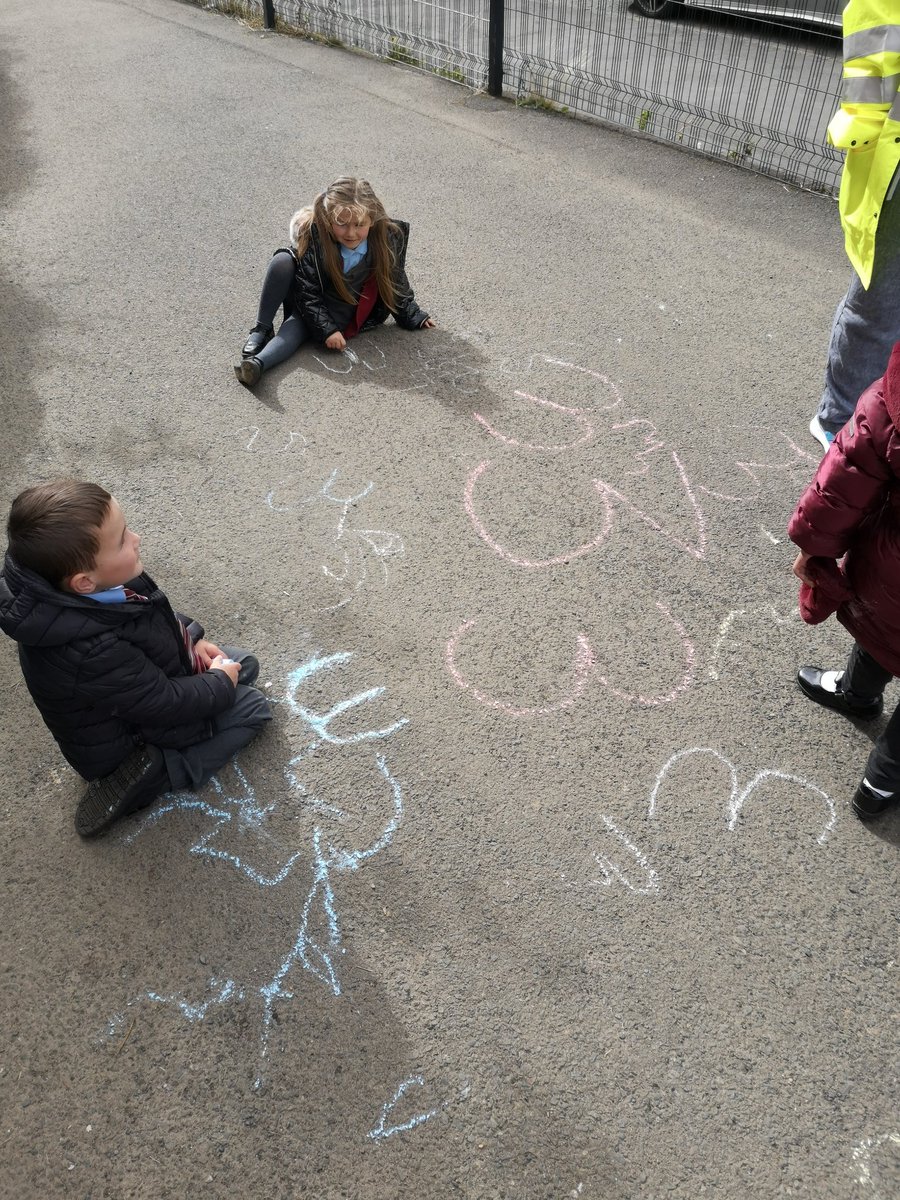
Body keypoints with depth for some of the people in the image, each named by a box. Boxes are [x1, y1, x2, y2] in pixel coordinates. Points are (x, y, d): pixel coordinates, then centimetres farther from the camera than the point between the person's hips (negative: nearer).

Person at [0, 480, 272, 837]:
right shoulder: (90, 652, -44)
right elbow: (167, 705, -29)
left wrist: (189, 637, -4)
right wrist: (221, 684, -14)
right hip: (129, 738, -8)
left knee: (245, 665, 14)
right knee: (252, 707, -2)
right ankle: (148, 776, -6)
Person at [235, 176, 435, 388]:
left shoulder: (387, 240, -17)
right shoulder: (312, 237, -22)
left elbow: (396, 284, -1)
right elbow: (307, 293, -19)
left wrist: (414, 319, 2)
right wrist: (326, 328, -26)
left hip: (341, 314, 0)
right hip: (306, 304, 1)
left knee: (297, 326, -31)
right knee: (282, 261, -28)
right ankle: (262, 331, -19)